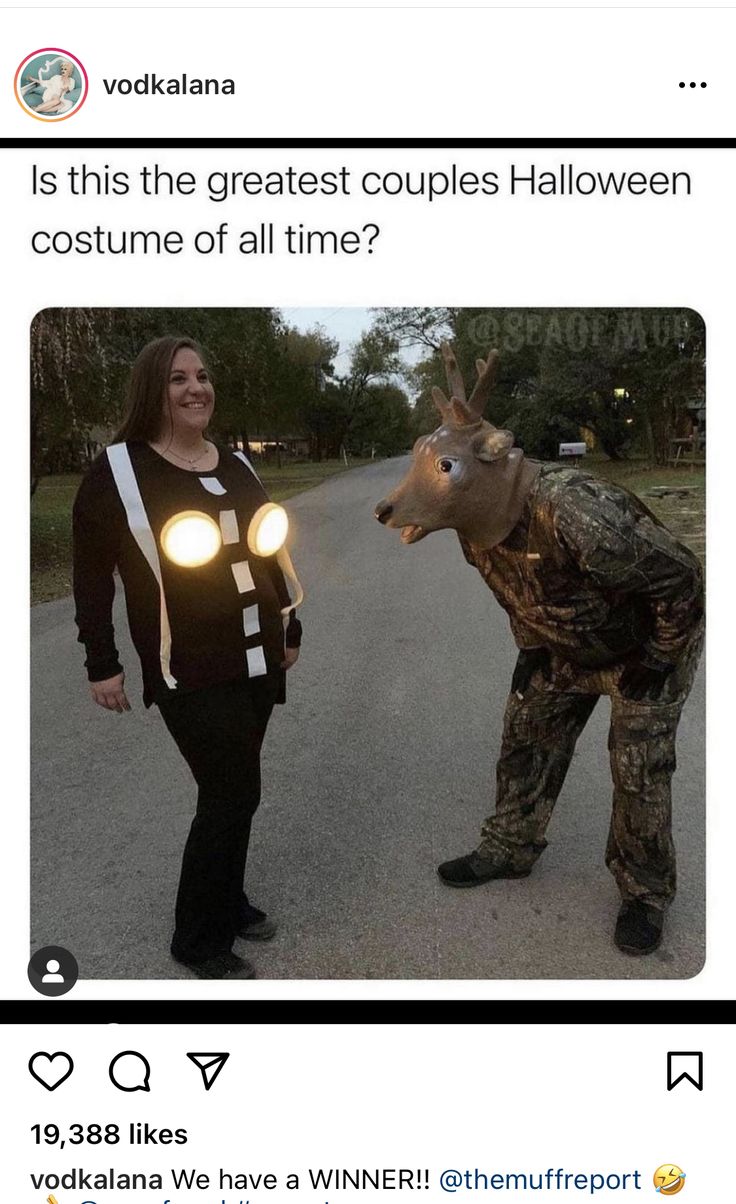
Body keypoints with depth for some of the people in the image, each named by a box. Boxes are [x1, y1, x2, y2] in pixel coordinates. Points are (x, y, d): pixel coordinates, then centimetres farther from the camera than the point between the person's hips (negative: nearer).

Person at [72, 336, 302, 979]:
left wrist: (290, 630, 18)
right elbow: (93, 574, -5)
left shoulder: (237, 464, 10)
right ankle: (199, 940, 14)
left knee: (231, 787, 13)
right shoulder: (117, 470, -8)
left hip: (256, 658, 6)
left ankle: (227, 899, 34)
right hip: (190, 668, -6)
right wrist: (102, 663, -6)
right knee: (235, 791, -5)